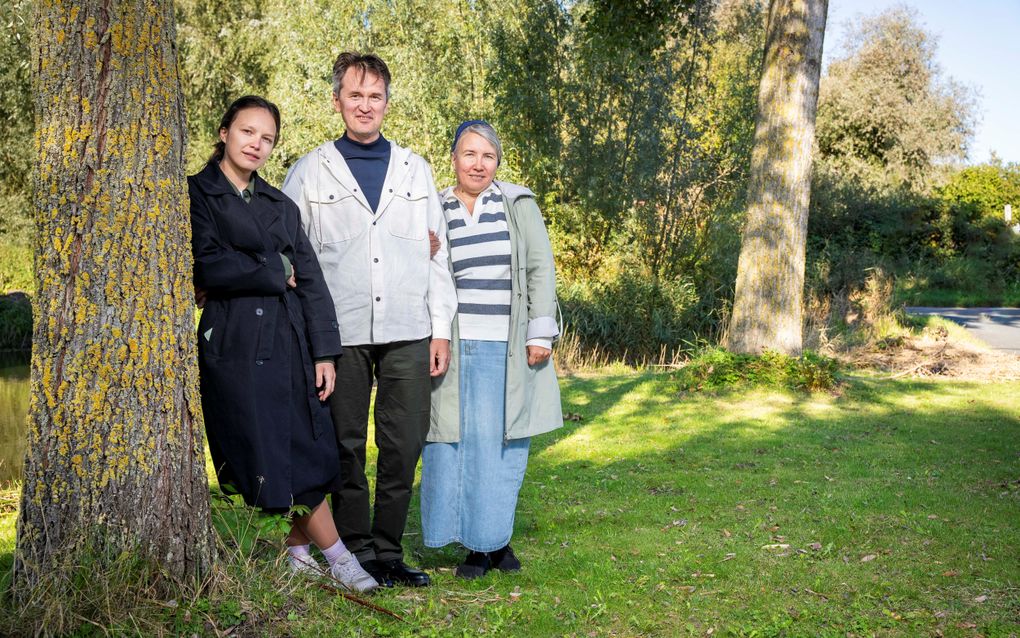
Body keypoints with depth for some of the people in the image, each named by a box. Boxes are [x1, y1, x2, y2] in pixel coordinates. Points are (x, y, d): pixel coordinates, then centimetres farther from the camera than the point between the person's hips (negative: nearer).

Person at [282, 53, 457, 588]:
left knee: (403, 447, 3)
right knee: (347, 448, 4)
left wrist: (442, 328, 6)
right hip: (340, 333, -2)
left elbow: (436, 254, 13)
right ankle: (357, 553, 15)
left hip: (407, 333, 2)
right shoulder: (309, 172, 8)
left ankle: (388, 551, 15)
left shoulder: (415, 170, 15)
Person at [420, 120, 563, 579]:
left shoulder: (518, 204, 5)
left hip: (508, 349, 0)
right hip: (457, 348, 1)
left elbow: (541, 269, 2)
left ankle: (496, 537, 14)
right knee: (457, 441, 0)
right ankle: (476, 544, 9)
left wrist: (540, 334, -4)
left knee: (502, 442, 2)